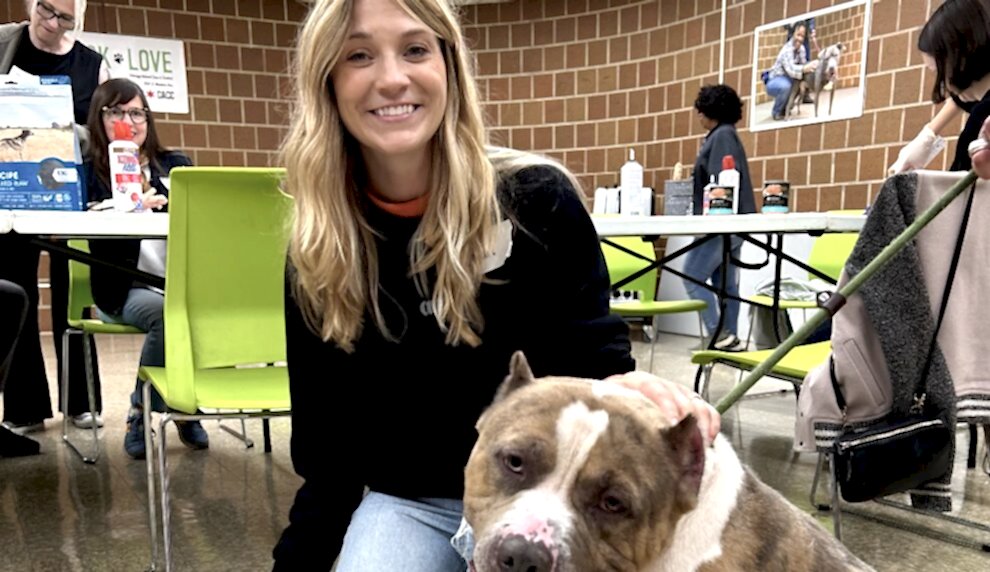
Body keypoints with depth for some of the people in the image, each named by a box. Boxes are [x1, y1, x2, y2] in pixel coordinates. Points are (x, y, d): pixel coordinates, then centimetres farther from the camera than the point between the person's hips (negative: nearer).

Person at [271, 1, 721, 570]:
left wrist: (629, 391, -30)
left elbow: (592, 352, -7)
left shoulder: (536, 198, -13)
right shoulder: (316, 254, -5)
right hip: (408, 502, 2)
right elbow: (326, 443, 1)